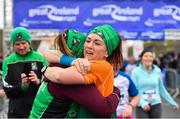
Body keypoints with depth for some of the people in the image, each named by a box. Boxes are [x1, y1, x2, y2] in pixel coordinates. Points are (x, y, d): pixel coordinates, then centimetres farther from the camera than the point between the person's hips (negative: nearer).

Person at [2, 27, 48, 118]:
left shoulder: (40, 58, -1)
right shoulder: (8, 61, 1)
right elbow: (7, 90, -2)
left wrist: (38, 82, -19)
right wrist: (22, 86, -21)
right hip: (17, 111, 0)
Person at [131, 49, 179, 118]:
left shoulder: (157, 71, 3)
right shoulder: (136, 72, -6)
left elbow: (161, 89, 14)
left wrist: (172, 102, 15)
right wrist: (142, 103, -22)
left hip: (156, 105, 3)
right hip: (141, 106, -3)